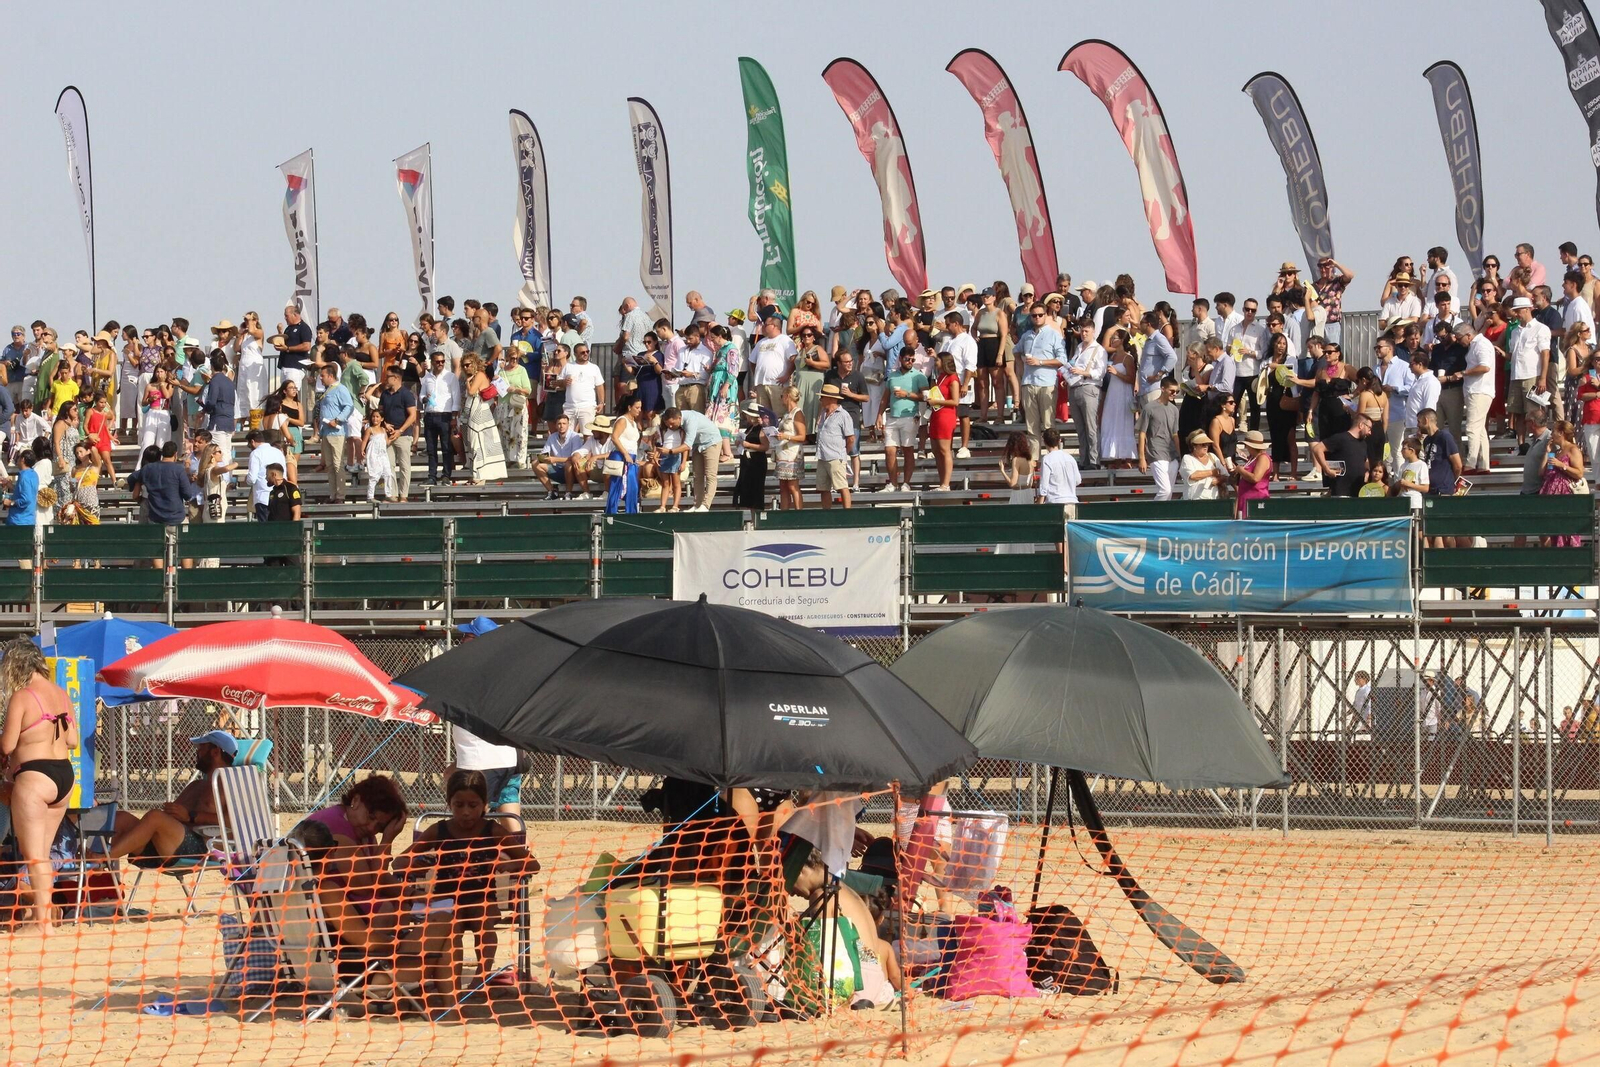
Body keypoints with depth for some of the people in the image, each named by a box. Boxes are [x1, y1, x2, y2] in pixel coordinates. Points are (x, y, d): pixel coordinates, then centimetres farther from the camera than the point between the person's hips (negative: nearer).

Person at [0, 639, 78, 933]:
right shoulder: (61, 694, 9)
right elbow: (73, 740, 13)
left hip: (34, 777, -8)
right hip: (64, 775, 8)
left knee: (33, 855, -2)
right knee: (42, 853, 16)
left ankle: (44, 923, -4)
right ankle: (42, 914, 18)